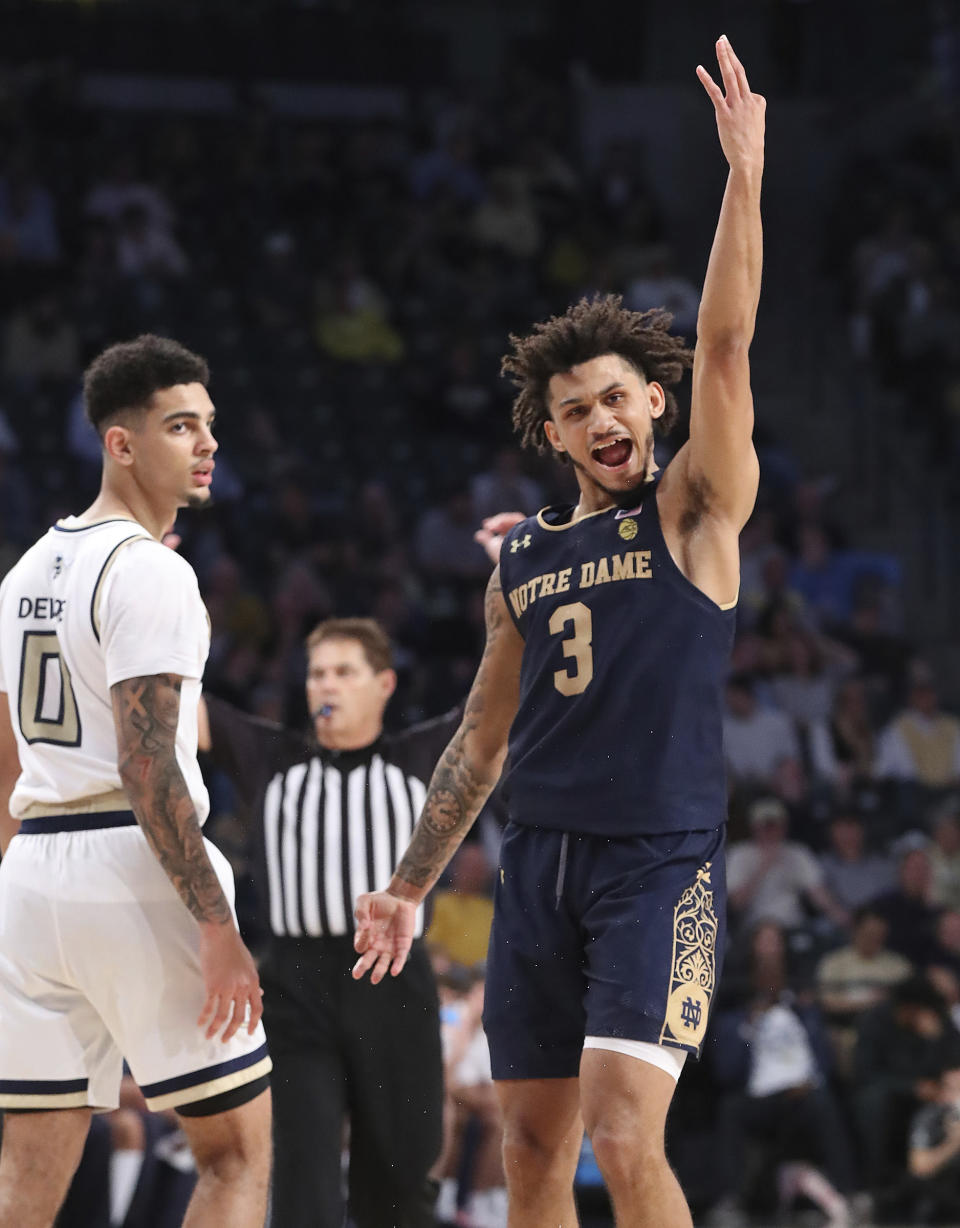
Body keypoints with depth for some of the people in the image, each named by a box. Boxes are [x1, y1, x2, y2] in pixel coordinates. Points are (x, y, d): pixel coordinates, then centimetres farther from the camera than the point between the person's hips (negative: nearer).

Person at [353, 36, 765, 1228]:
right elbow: (481, 739, 21)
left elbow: (723, 345, -13)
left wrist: (744, 179, -22)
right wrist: (408, 886, 20)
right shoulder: (523, 558, 14)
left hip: (660, 863, -6)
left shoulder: (692, 513, 0)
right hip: (538, 862, 6)